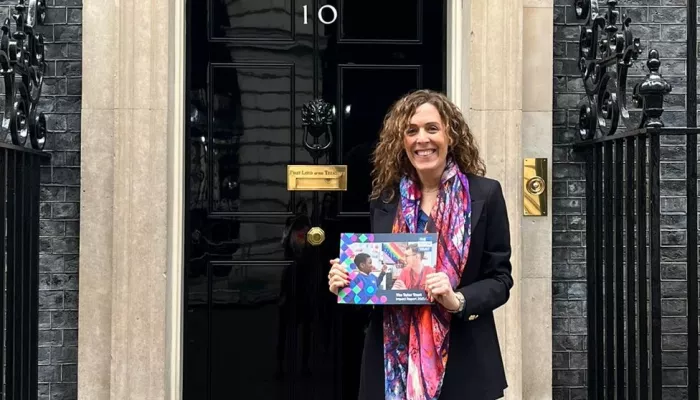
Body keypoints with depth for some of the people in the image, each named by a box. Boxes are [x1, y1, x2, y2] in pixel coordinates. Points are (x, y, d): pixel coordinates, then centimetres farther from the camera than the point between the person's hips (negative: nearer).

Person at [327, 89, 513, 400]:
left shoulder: (485, 194, -3)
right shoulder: (384, 199, 5)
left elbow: (501, 279, -2)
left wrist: (458, 300, -19)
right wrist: (346, 284, -7)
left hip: (461, 361, -2)